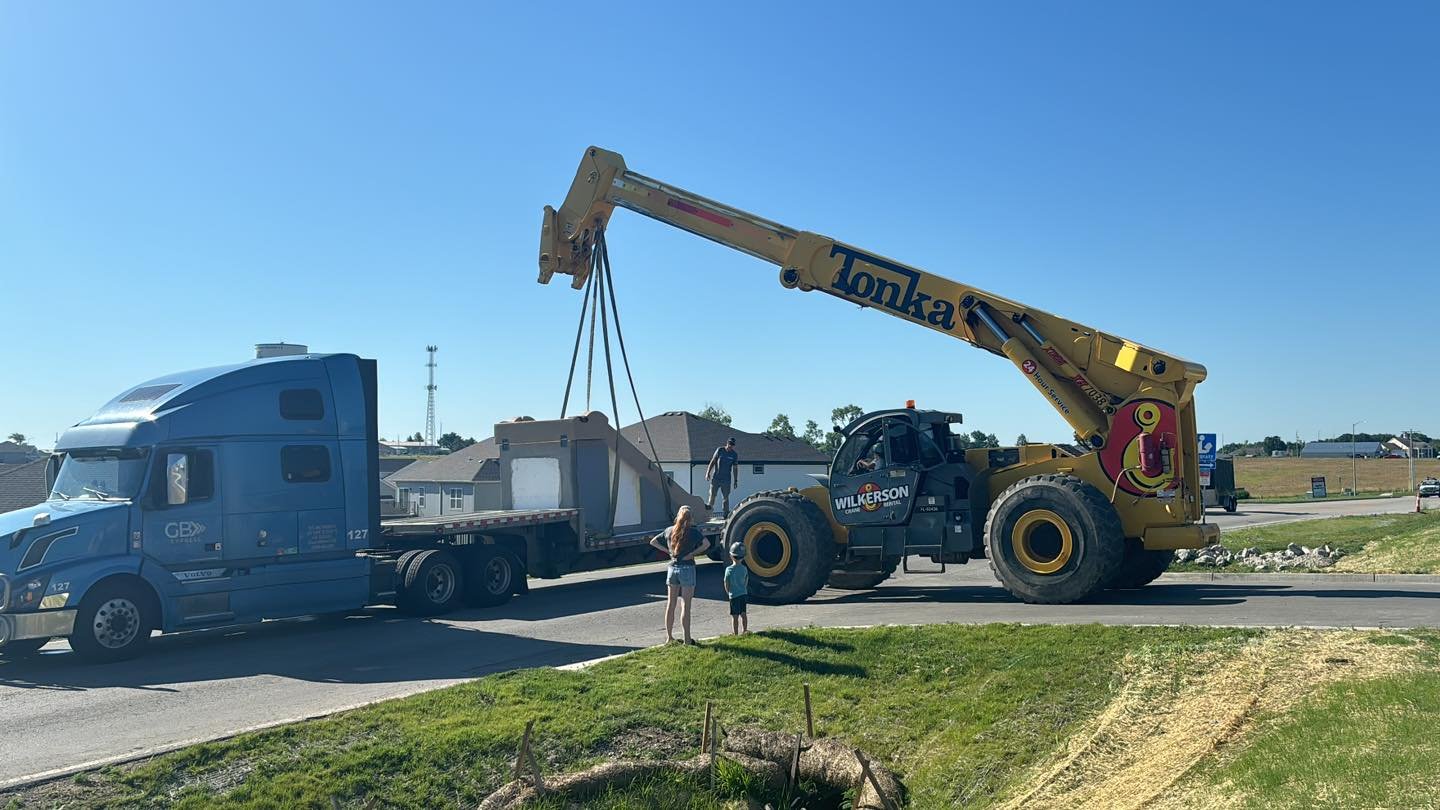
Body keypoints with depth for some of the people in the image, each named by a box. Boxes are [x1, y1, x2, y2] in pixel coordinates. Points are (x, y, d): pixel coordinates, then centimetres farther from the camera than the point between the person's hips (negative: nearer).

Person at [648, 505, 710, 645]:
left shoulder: (669, 530, 6)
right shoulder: (693, 531, -8)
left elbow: (653, 541, 14)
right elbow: (706, 543, -19)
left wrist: (667, 551, 10)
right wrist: (693, 553, -11)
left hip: (672, 568, 4)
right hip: (687, 568, -4)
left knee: (670, 604, 12)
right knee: (685, 605, -1)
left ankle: (669, 637, 18)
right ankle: (687, 639, 2)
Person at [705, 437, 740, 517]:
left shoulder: (735, 455, 4)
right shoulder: (719, 450, 2)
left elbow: (735, 468, 10)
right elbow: (713, 461, 5)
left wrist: (735, 480, 8)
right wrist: (708, 473, -1)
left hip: (726, 479, 0)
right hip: (716, 477, 0)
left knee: (726, 497, 2)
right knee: (712, 495, -3)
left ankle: (726, 513, 8)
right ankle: (709, 507, 10)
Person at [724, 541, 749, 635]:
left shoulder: (729, 570, -14)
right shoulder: (744, 569, -1)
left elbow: (726, 584, -8)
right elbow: (746, 581, 9)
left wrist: (728, 592, 8)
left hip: (734, 595, -5)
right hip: (743, 593, 5)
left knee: (734, 616, 0)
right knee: (743, 613, 18)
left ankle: (735, 633, 4)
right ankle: (744, 630, 29)